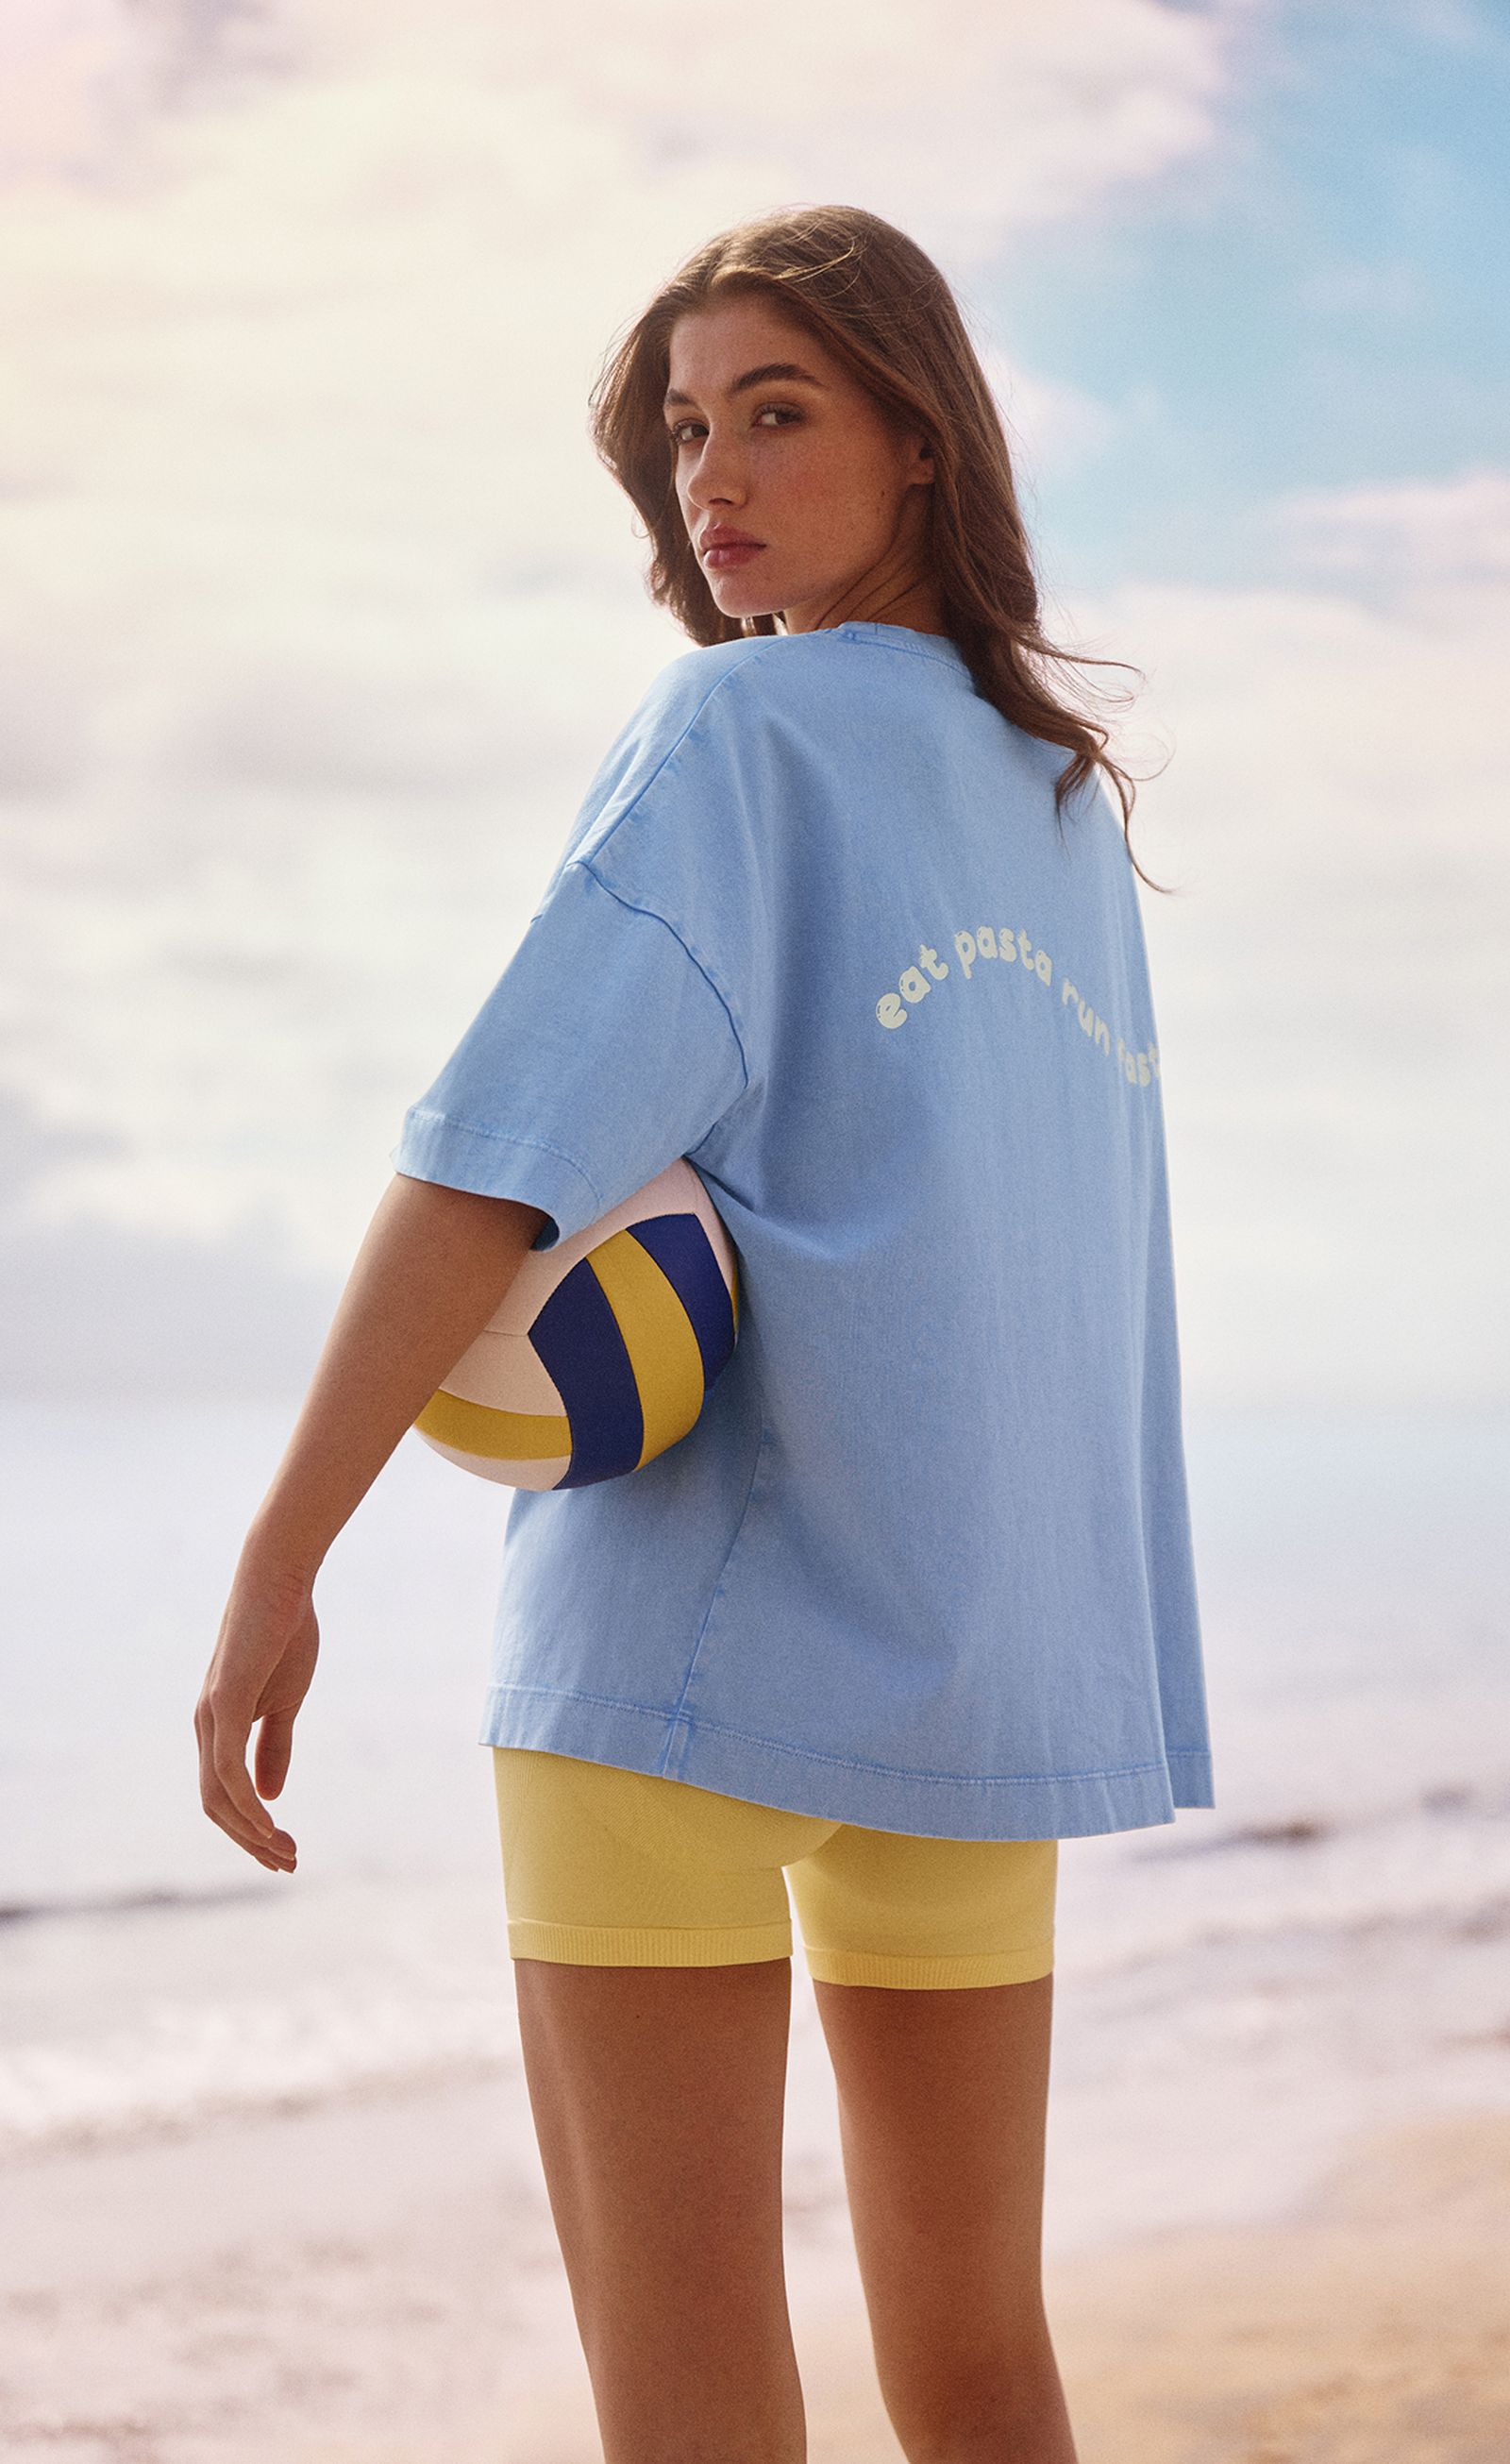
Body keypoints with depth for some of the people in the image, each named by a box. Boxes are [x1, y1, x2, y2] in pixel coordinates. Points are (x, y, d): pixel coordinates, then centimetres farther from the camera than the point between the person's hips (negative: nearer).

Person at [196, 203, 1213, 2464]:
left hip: (693, 1621, -7)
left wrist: (277, 1562, -18)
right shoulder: (1068, 798, 15)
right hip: (998, 1647, 7)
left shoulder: (740, 730, -6)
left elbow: (508, 1150, -17)